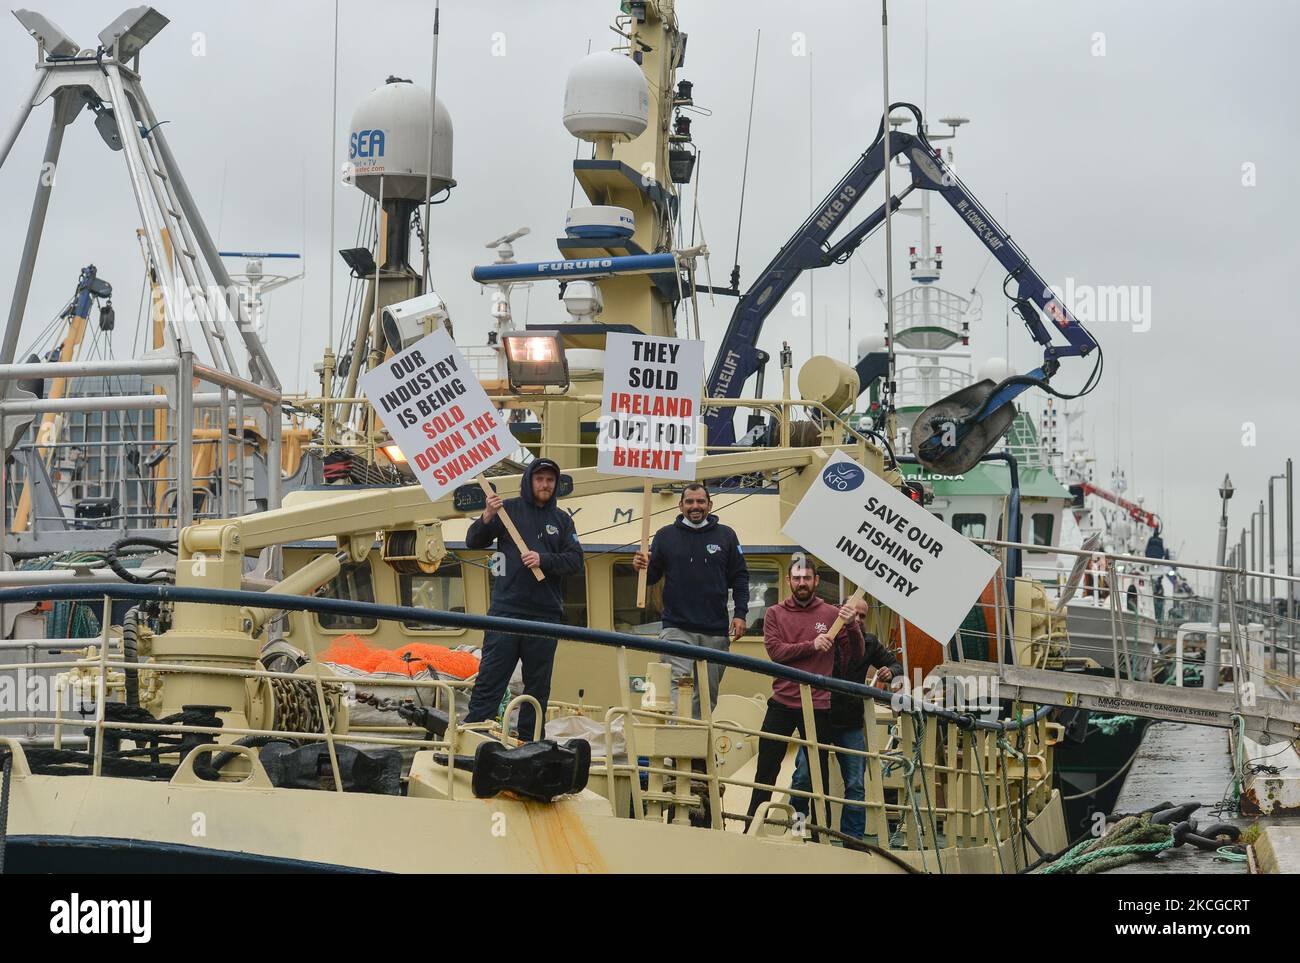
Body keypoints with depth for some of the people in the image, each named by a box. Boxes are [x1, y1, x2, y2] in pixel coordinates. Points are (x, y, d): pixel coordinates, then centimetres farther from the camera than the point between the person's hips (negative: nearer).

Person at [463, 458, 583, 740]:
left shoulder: (561, 519, 11)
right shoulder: (509, 509, 4)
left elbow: (575, 560, 3)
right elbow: (474, 542, -1)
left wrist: (544, 560, -13)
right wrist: (487, 518, -19)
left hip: (545, 614, 3)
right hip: (506, 609, -3)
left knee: (538, 686, 7)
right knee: (490, 680, -4)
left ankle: (530, 742, 14)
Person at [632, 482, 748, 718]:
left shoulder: (726, 536, 9)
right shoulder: (665, 536, 7)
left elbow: (740, 577, 11)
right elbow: (652, 576, 10)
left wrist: (740, 613, 0)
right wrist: (641, 567, -13)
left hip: (716, 631, 2)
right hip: (676, 628, -2)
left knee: (707, 694, 7)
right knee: (677, 684, -17)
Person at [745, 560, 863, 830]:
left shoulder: (832, 614, 3)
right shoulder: (775, 614, 5)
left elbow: (855, 655, 0)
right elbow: (775, 651, -9)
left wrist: (852, 626, -17)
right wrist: (811, 646, -19)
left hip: (818, 707, -1)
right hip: (781, 704, 1)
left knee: (819, 773, 5)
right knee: (766, 770, 5)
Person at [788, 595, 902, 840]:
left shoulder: (869, 643, 5)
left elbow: (896, 664, 16)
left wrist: (890, 673, -6)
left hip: (851, 726, 3)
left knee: (855, 785, 4)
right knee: (804, 776, -5)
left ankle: (853, 838, 10)